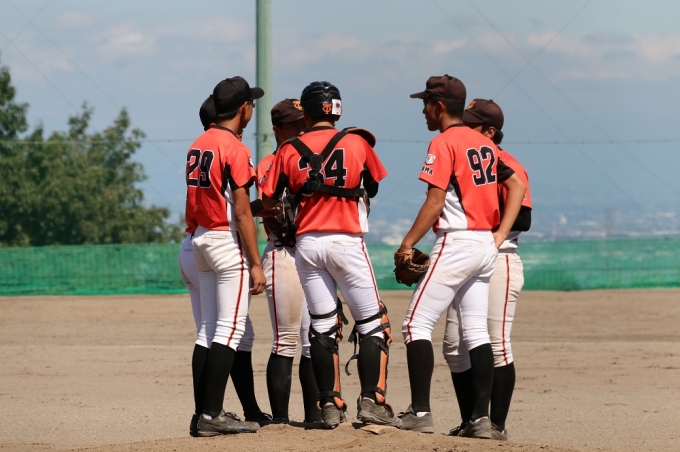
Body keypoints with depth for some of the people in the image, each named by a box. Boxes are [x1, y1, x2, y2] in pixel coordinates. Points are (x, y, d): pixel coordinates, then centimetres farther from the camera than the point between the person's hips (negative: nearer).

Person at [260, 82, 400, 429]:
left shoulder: (289, 151, 3)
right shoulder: (357, 143, -1)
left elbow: (268, 202, 5)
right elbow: (372, 189, 12)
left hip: (306, 244, 3)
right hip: (346, 241, -2)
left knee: (322, 326, 8)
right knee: (372, 323, 4)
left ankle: (330, 405, 4)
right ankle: (371, 401, -7)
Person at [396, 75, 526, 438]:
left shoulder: (443, 143, -10)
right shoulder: (483, 143, 14)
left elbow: (435, 202, -16)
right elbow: (516, 185, 13)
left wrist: (407, 244, -10)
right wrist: (500, 234, 8)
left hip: (455, 243, -8)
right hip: (486, 246, 8)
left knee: (417, 324, -6)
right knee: (476, 332, 9)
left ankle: (420, 412, -13)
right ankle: (481, 418, 4)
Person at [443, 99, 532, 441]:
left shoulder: (508, 168, -9)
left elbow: (522, 220, -17)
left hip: (498, 262, -9)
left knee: (497, 344, -7)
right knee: (454, 345, 6)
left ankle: (497, 425, -4)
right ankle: (470, 422, 13)